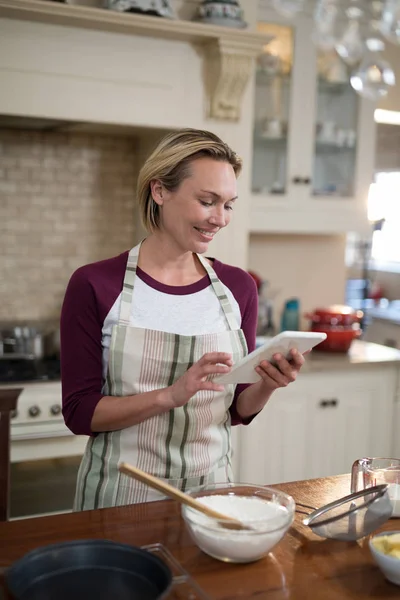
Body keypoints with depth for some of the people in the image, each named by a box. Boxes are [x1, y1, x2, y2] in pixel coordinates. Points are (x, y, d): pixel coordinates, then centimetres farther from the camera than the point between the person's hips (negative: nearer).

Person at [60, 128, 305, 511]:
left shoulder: (238, 287, -2)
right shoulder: (94, 285, -13)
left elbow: (238, 410, 6)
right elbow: (79, 413, -12)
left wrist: (268, 385, -15)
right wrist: (170, 395, -26)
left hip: (210, 490, 3)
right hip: (120, 496, -3)